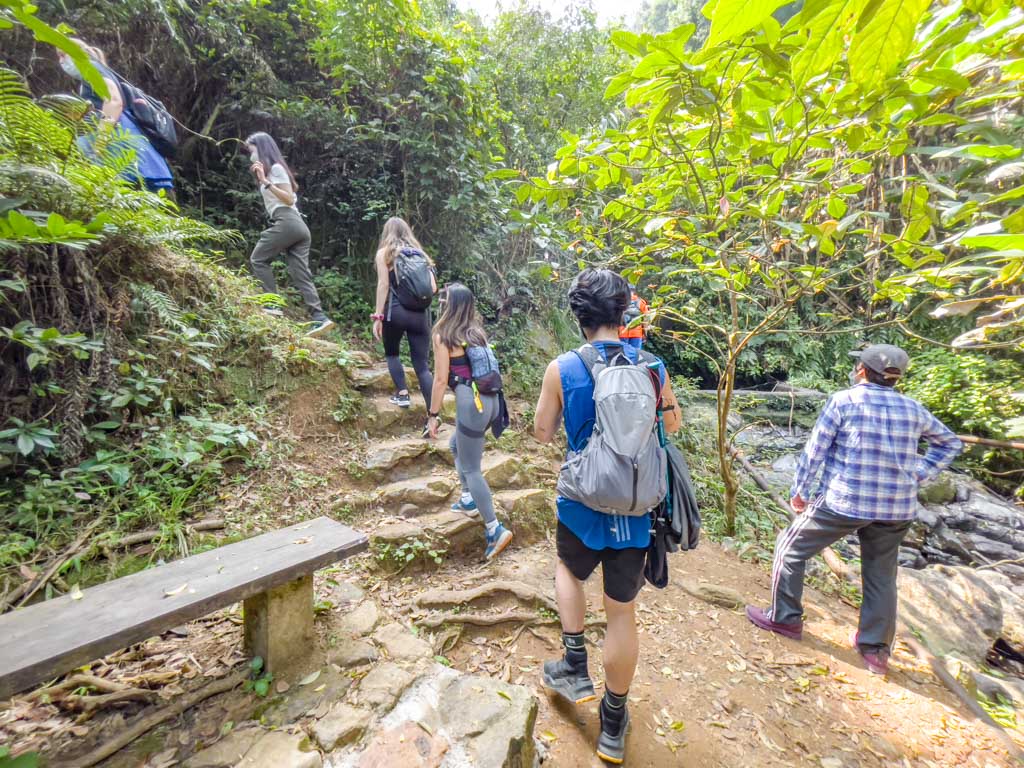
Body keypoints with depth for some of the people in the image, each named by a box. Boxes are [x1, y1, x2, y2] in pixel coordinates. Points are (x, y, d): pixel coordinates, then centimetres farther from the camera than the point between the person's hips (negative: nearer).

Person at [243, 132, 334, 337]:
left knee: (258, 259, 1)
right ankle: (320, 318, -12)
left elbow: (290, 198, -10)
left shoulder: (275, 168, 0)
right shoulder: (270, 170, 27)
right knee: (300, 273, -2)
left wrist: (265, 181, -11)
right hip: (297, 225, 9)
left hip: (286, 222, -9)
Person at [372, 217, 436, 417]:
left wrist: (378, 316, -3)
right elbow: (433, 288, 10)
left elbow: (383, 285, -4)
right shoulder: (421, 254, 16)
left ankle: (402, 395, 11)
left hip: (396, 312, -3)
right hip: (421, 314, 3)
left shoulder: (384, 253, 7)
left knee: (391, 353, 23)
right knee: (422, 365, 2)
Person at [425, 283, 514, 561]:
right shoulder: (478, 332, 14)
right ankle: (468, 499, 35)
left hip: (472, 402, -8)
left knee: (471, 469, 3)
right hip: (490, 399, 8)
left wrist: (433, 415, 0)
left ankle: (496, 530, 5)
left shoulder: (443, 336, -5)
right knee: (456, 445, 29)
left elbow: (440, 379, -7)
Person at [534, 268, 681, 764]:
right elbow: (672, 424, 11)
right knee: (622, 611, 18)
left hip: (582, 506, -1)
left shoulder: (562, 369, -13)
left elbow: (543, 433, -2)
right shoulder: (652, 366, -6)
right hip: (635, 510, 2)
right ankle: (613, 725, 36)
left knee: (569, 572, 31)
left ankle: (575, 669, 34)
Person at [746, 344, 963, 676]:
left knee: (790, 549, 11)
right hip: (897, 509, 6)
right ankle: (876, 649, 29)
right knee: (881, 577, 20)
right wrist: (916, 477, 16)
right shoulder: (913, 409, 8)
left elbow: (814, 451, -8)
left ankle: (785, 618, 20)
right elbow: (950, 443, 23)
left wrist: (800, 492, 3)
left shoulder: (843, 400, -8)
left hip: (843, 502, -5)